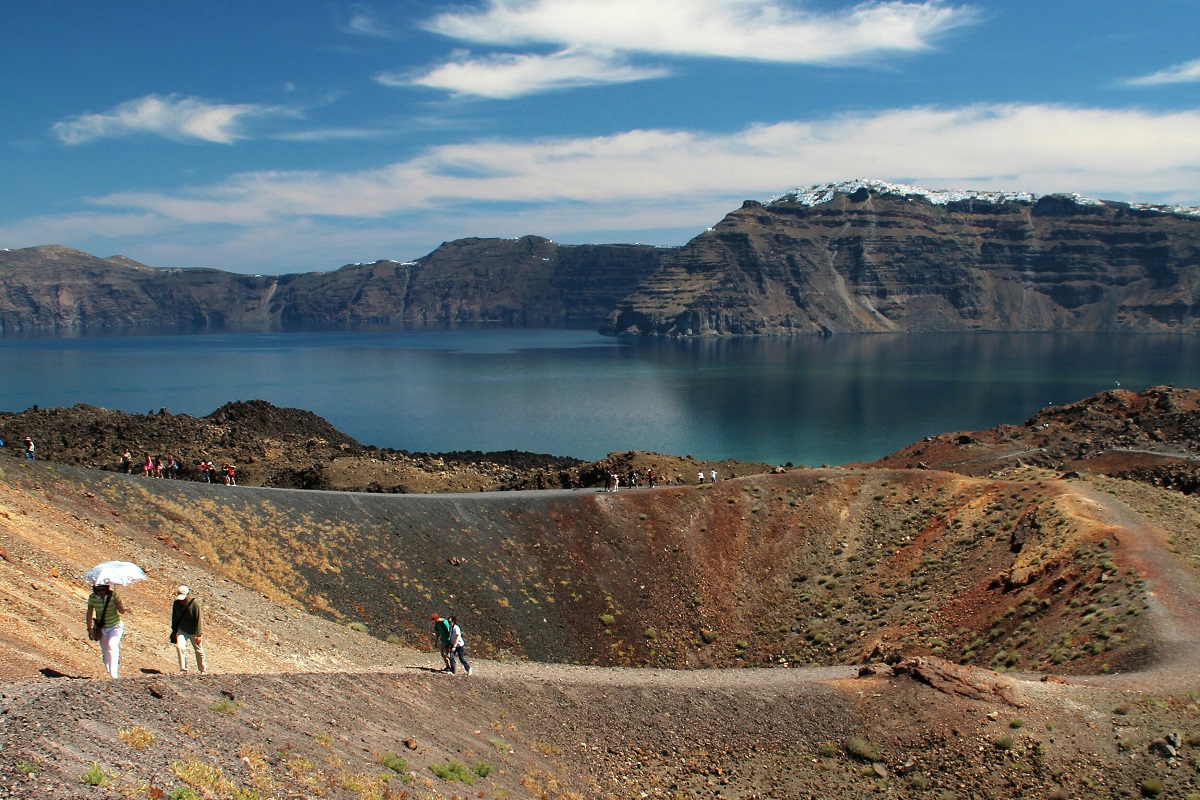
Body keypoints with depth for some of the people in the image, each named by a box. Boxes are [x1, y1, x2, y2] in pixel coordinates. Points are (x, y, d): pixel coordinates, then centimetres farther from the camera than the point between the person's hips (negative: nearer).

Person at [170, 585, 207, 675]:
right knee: (180, 647, -17)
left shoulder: (195, 603, -22)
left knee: (199, 650, 8)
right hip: (182, 630, 3)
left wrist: (199, 634, -18)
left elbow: (199, 619, -18)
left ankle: (203, 670, 27)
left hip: (193, 631, -3)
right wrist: (174, 631, 10)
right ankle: (183, 670, -9)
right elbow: (174, 618, 5)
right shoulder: (176, 603, -10)